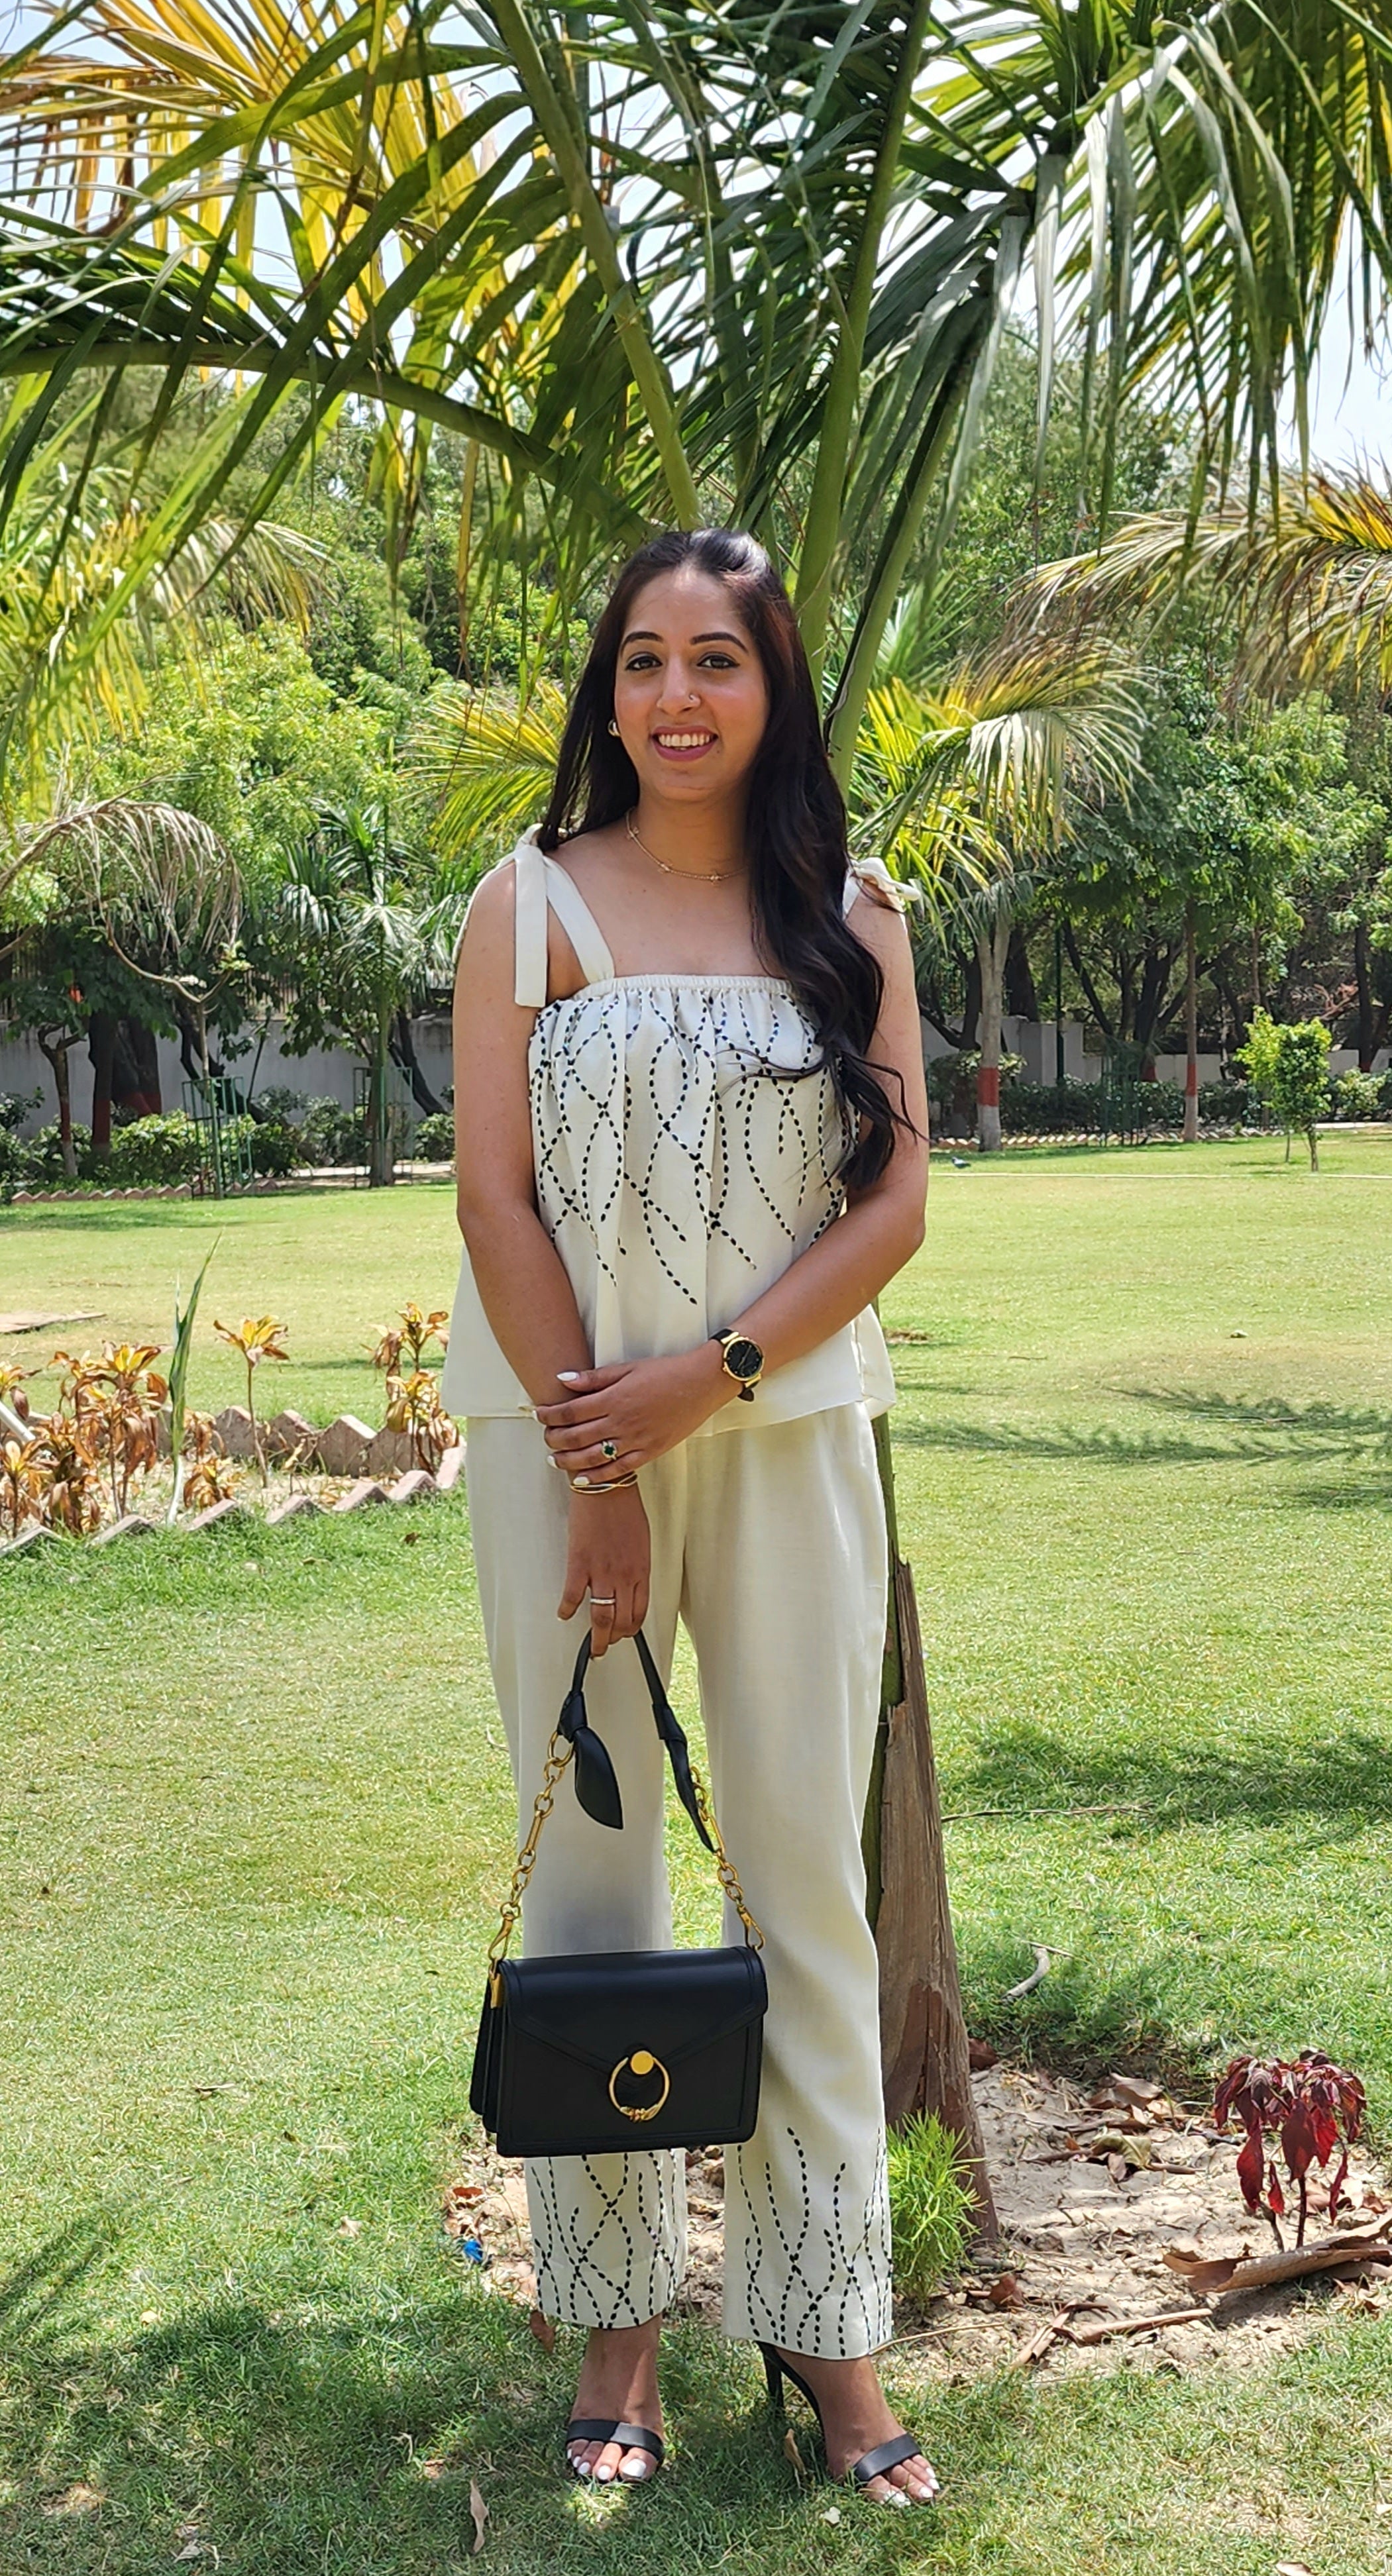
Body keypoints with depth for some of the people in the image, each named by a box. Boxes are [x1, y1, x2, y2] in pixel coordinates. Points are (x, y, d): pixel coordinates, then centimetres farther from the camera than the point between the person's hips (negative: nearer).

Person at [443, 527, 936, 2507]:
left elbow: (897, 1198, 1)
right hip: (562, 1421, -1)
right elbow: (495, 1196, -4)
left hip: (790, 1426, 1)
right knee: (590, 1862, 4)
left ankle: (826, 2314, 15)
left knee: (809, 1873, 4)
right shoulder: (533, 901, 2)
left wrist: (710, 1378, -12)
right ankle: (618, 2310, 16)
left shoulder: (850, 915, 7)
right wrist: (596, 1473, -9)